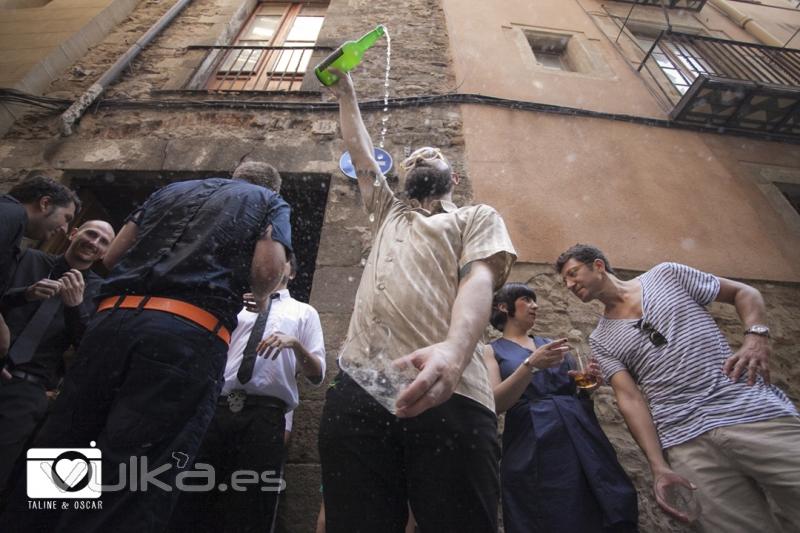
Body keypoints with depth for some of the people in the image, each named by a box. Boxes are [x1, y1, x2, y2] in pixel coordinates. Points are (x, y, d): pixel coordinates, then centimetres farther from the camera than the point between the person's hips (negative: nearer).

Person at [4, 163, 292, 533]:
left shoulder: (172, 190, 31)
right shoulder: (271, 203, 19)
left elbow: (110, 257, 24)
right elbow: (267, 269, -2)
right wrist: (261, 298, 20)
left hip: (114, 320, 5)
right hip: (190, 335, -4)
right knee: (125, 502, -4)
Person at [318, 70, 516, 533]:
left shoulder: (478, 217, 18)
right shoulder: (388, 214, 33)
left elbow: (479, 281, -1)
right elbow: (361, 153, 37)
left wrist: (453, 349, -21)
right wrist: (346, 93, 47)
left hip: (448, 391, -3)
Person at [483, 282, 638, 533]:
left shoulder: (550, 343, 18)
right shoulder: (492, 351, 4)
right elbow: (494, 404, -11)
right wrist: (531, 364, -22)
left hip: (582, 441, 5)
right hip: (534, 452, -5)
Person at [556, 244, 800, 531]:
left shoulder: (665, 275, 7)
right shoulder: (601, 340, 8)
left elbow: (745, 293, 12)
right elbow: (630, 398, 0)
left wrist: (756, 337, -7)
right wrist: (658, 466, -11)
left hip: (757, 412, 0)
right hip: (688, 443, 1)